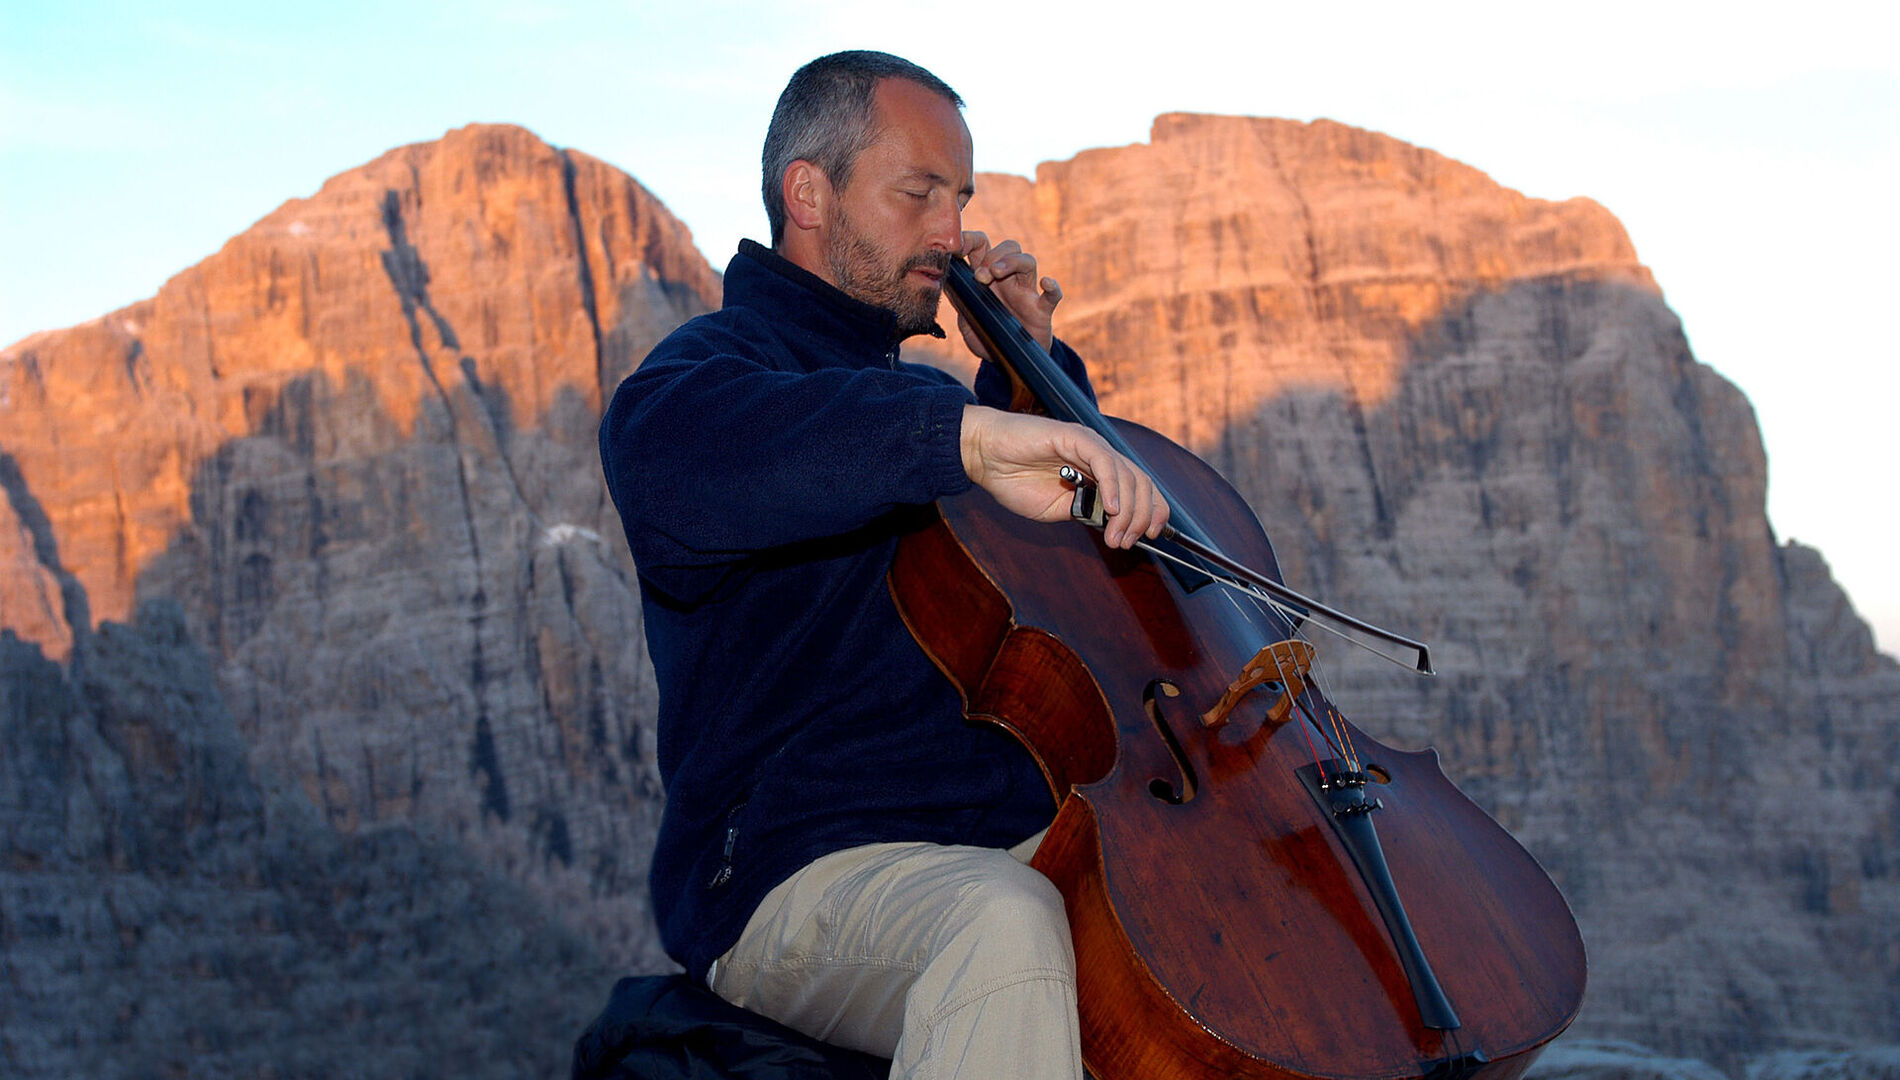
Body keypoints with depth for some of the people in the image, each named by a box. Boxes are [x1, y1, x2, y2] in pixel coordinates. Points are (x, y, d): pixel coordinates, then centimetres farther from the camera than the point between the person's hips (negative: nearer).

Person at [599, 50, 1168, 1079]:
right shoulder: (723, 357, -4)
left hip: (1017, 840, 8)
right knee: (1004, 922, -39)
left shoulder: (913, 387, 23)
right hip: (798, 873, -8)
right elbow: (660, 450, -32)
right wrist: (963, 432, -43)